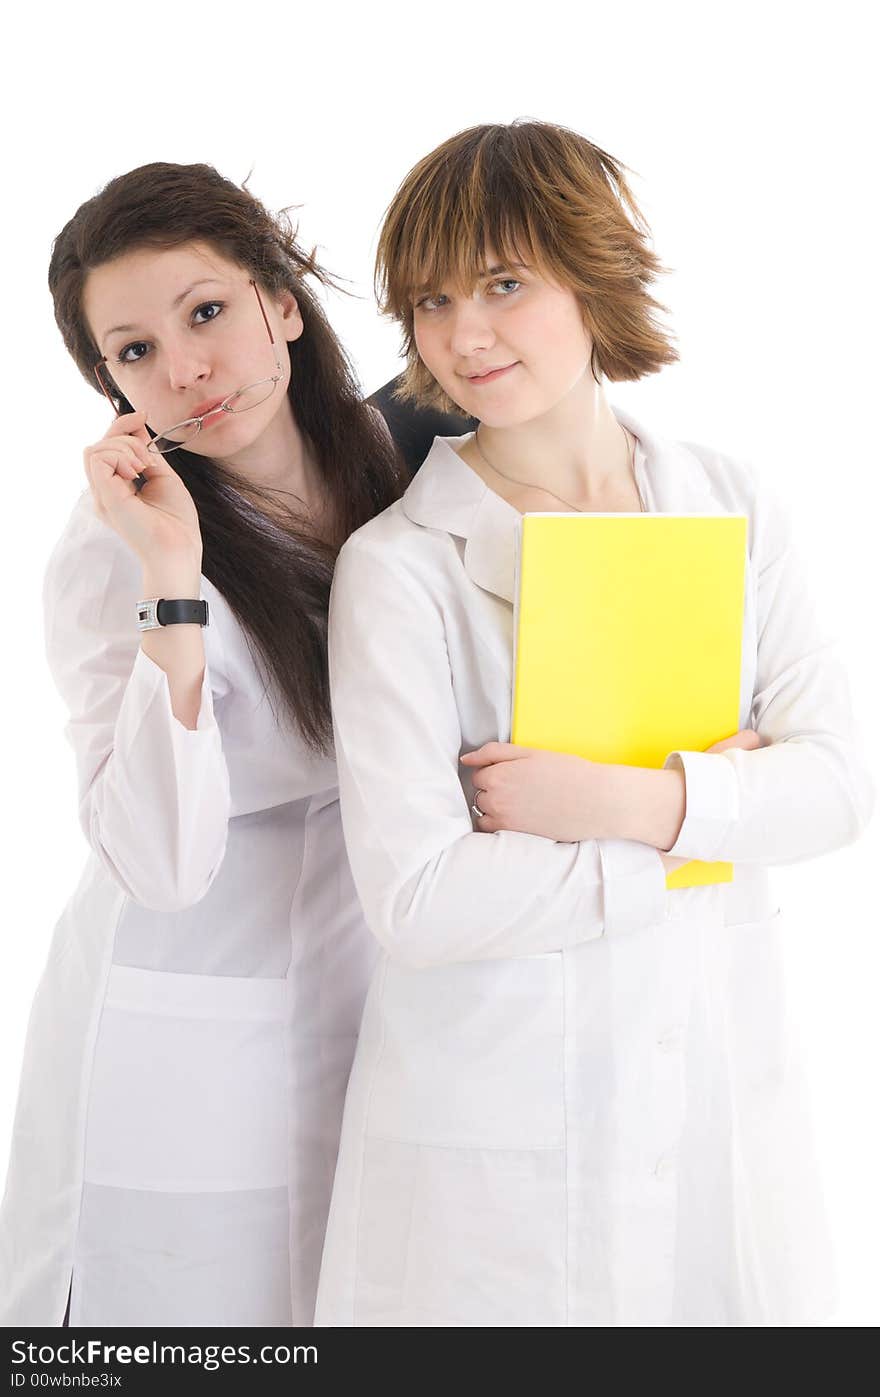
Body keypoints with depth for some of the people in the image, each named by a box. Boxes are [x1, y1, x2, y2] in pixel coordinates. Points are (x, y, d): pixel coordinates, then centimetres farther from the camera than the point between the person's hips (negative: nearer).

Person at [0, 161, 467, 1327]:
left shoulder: (382, 452, -2)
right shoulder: (105, 558, -18)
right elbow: (161, 862, -28)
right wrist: (173, 581, -31)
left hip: (362, 1007, 5)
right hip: (185, 1047, -5)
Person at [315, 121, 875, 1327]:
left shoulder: (731, 506, 2)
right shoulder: (397, 568, -12)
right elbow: (416, 900, -19)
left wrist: (637, 801, -18)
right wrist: (715, 808, -13)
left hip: (725, 1086, 4)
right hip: (500, 1126, -3)